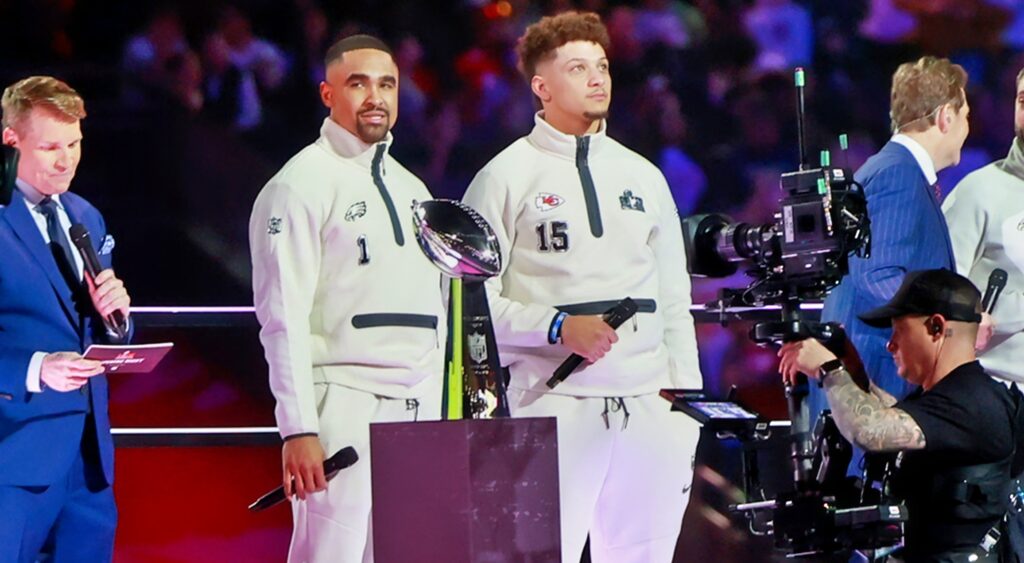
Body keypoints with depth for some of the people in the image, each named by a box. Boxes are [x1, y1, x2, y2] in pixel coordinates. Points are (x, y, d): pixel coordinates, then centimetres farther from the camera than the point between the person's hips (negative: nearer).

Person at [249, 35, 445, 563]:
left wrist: (433, 417, 16)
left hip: (414, 414, 7)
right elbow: (284, 317, -10)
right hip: (343, 406, -7)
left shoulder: (412, 190, 20)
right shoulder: (302, 185, -4)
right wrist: (298, 429, -17)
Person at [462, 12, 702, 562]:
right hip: (556, 407, -5)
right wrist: (558, 327, -14)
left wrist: (686, 406, 12)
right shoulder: (507, 179, 3)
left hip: (649, 411, 5)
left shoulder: (643, 178, 19)